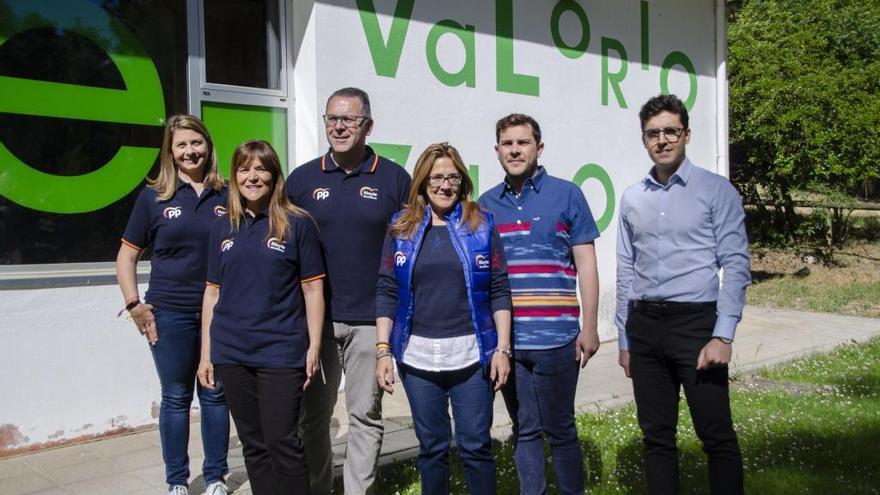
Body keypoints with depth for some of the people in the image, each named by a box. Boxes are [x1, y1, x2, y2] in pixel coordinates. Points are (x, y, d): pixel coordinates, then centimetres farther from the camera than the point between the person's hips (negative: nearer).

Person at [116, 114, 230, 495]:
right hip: (170, 314, -1)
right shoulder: (153, 197, 1)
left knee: (215, 394, 10)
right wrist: (135, 305, -3)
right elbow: (127, 255, 5)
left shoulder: (226, 196, 3)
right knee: (176, 397, 10)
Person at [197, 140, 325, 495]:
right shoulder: (222, 228, 9)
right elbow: (213, 292, 11)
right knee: (253, 445, 13)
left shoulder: (297, 224, -3)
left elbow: (312, 288, -2)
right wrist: (206, 353, 9)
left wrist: (314, 347, -6)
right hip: (232, 354, 4)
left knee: (281, 443, -2)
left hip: (281, 352, -4)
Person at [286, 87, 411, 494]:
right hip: (313, 317, 2)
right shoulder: (301, 179, 6)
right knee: (314, 413, 13)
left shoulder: (394, 179, 0)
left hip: (369, 320, -2)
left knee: (365, 415, 7)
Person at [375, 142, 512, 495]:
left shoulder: (482, 225, 4)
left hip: (471, 355, -1)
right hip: (418, 357, 1)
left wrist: (502, 348, -4)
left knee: (476, 446, 5)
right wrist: (383, 350, -2)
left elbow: (499, 291, 2)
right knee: (431, 447, 11)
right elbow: (387, 293, 5)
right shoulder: (401, 228, 6)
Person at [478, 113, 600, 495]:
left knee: (559, 430, 6)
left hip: (555, 338, -3)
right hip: (504, 339, 3)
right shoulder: (485, 205, 9)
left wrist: (589, 326, -5)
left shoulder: (566, 195, 0)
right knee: (524, 430, 14)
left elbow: (586, 264, -1)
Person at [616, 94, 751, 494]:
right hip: (644, 325, 4)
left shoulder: (716, 190, -1)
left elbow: (735, 265, -5)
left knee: (717, 437, 0)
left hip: (696, 321, -4)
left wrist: (722, 336, -13)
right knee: (656, 435, 12)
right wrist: (625, 339, 12)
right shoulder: (632, 198, 10)